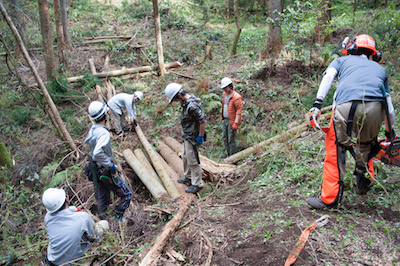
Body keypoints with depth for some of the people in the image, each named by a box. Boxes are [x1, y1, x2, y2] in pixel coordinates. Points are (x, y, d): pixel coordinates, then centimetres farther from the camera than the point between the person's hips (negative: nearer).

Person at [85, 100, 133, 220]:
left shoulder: (92, 130, 1)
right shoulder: (103, 132, -28)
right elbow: (97, 153, -41)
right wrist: (111, 166, -28)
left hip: (97, 170, 9)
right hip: (107, 172, -9)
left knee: (102, 198, 24)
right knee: (127, 194, 6)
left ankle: (103, 220, 39)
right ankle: (118, 218, 13)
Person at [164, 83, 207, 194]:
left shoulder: (192, 106, -30)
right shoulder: (186, 102, 3)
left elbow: (203, 121, -29)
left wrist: (200, 136, -20)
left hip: (192, 138, -10)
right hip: (187, 136, 10)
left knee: (193, 161, 2)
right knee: (185, 157, 23)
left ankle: (197, 184, 17)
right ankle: (188, 178, 41)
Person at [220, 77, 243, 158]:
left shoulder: (236, 97, -19)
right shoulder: (224, 94, 8)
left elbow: (239, 111, -20)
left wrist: (236, 123, -23)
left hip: (232, 121, -9)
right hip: (225, 120, 9)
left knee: (231, 139, -2)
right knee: (225, 138, 16)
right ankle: (228, 154, 30)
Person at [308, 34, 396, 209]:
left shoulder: (342, 60, 32)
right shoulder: (379, 68, 38)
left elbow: (328, 77, 7)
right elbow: (390, 108, 37)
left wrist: (317, 104, -3)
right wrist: (390, 131, 49)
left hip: (347, 106, -3)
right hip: (376, 108, 3)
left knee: (335, 148, 8)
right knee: (365, 144, 29)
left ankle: (330, 199, 8)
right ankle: (363, 184, 42)